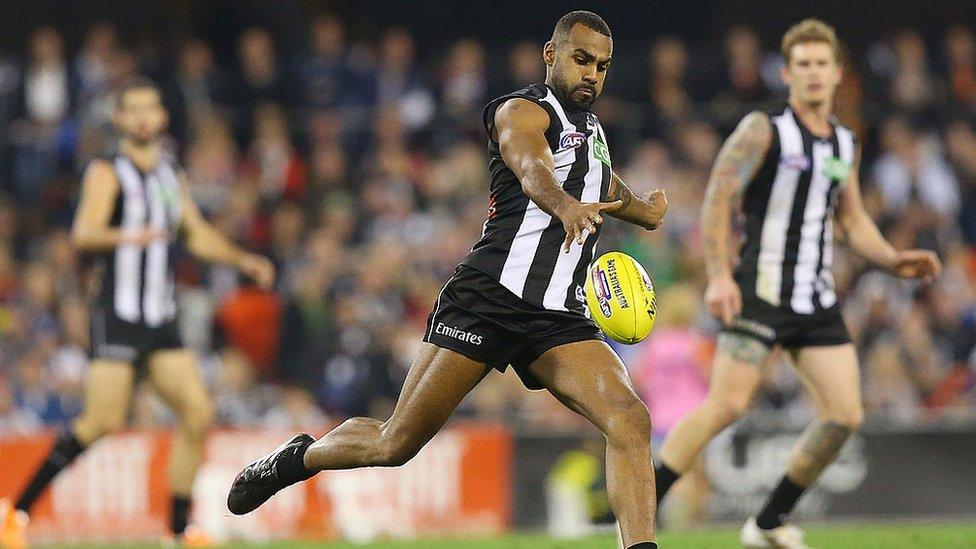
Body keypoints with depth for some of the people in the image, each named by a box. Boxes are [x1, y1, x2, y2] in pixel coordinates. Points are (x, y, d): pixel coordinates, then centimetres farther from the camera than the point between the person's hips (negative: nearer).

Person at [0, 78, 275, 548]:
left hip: (161, 320, 7)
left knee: (198, 413, -5)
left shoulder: (171, 176, 17)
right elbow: (85, 234, -20)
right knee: (103, 421, -15)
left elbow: (199, 236, 29)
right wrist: (127, 236, -39)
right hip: (117, 315, -7)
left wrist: (243, 260, 17)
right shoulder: (108, 174, -5)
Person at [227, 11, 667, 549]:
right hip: (488, 298, -6)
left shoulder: (592, 130, 22)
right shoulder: (521, 112, -4)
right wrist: (567, 207, -49)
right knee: (396, 443, -3)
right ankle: (298, 458, 25)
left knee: (630, 421, -19)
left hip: (558, 319, 6)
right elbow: (532, 171, -29)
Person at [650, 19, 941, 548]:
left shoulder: (844, 143, 15)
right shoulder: (763, 129, -5)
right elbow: (718, 197, -10)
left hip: (817, 299, 7)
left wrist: (893, 261, 8)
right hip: (761, 293, -7)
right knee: (727, 405, -16)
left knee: (844, 414, -2)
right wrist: (718, 276, -19)